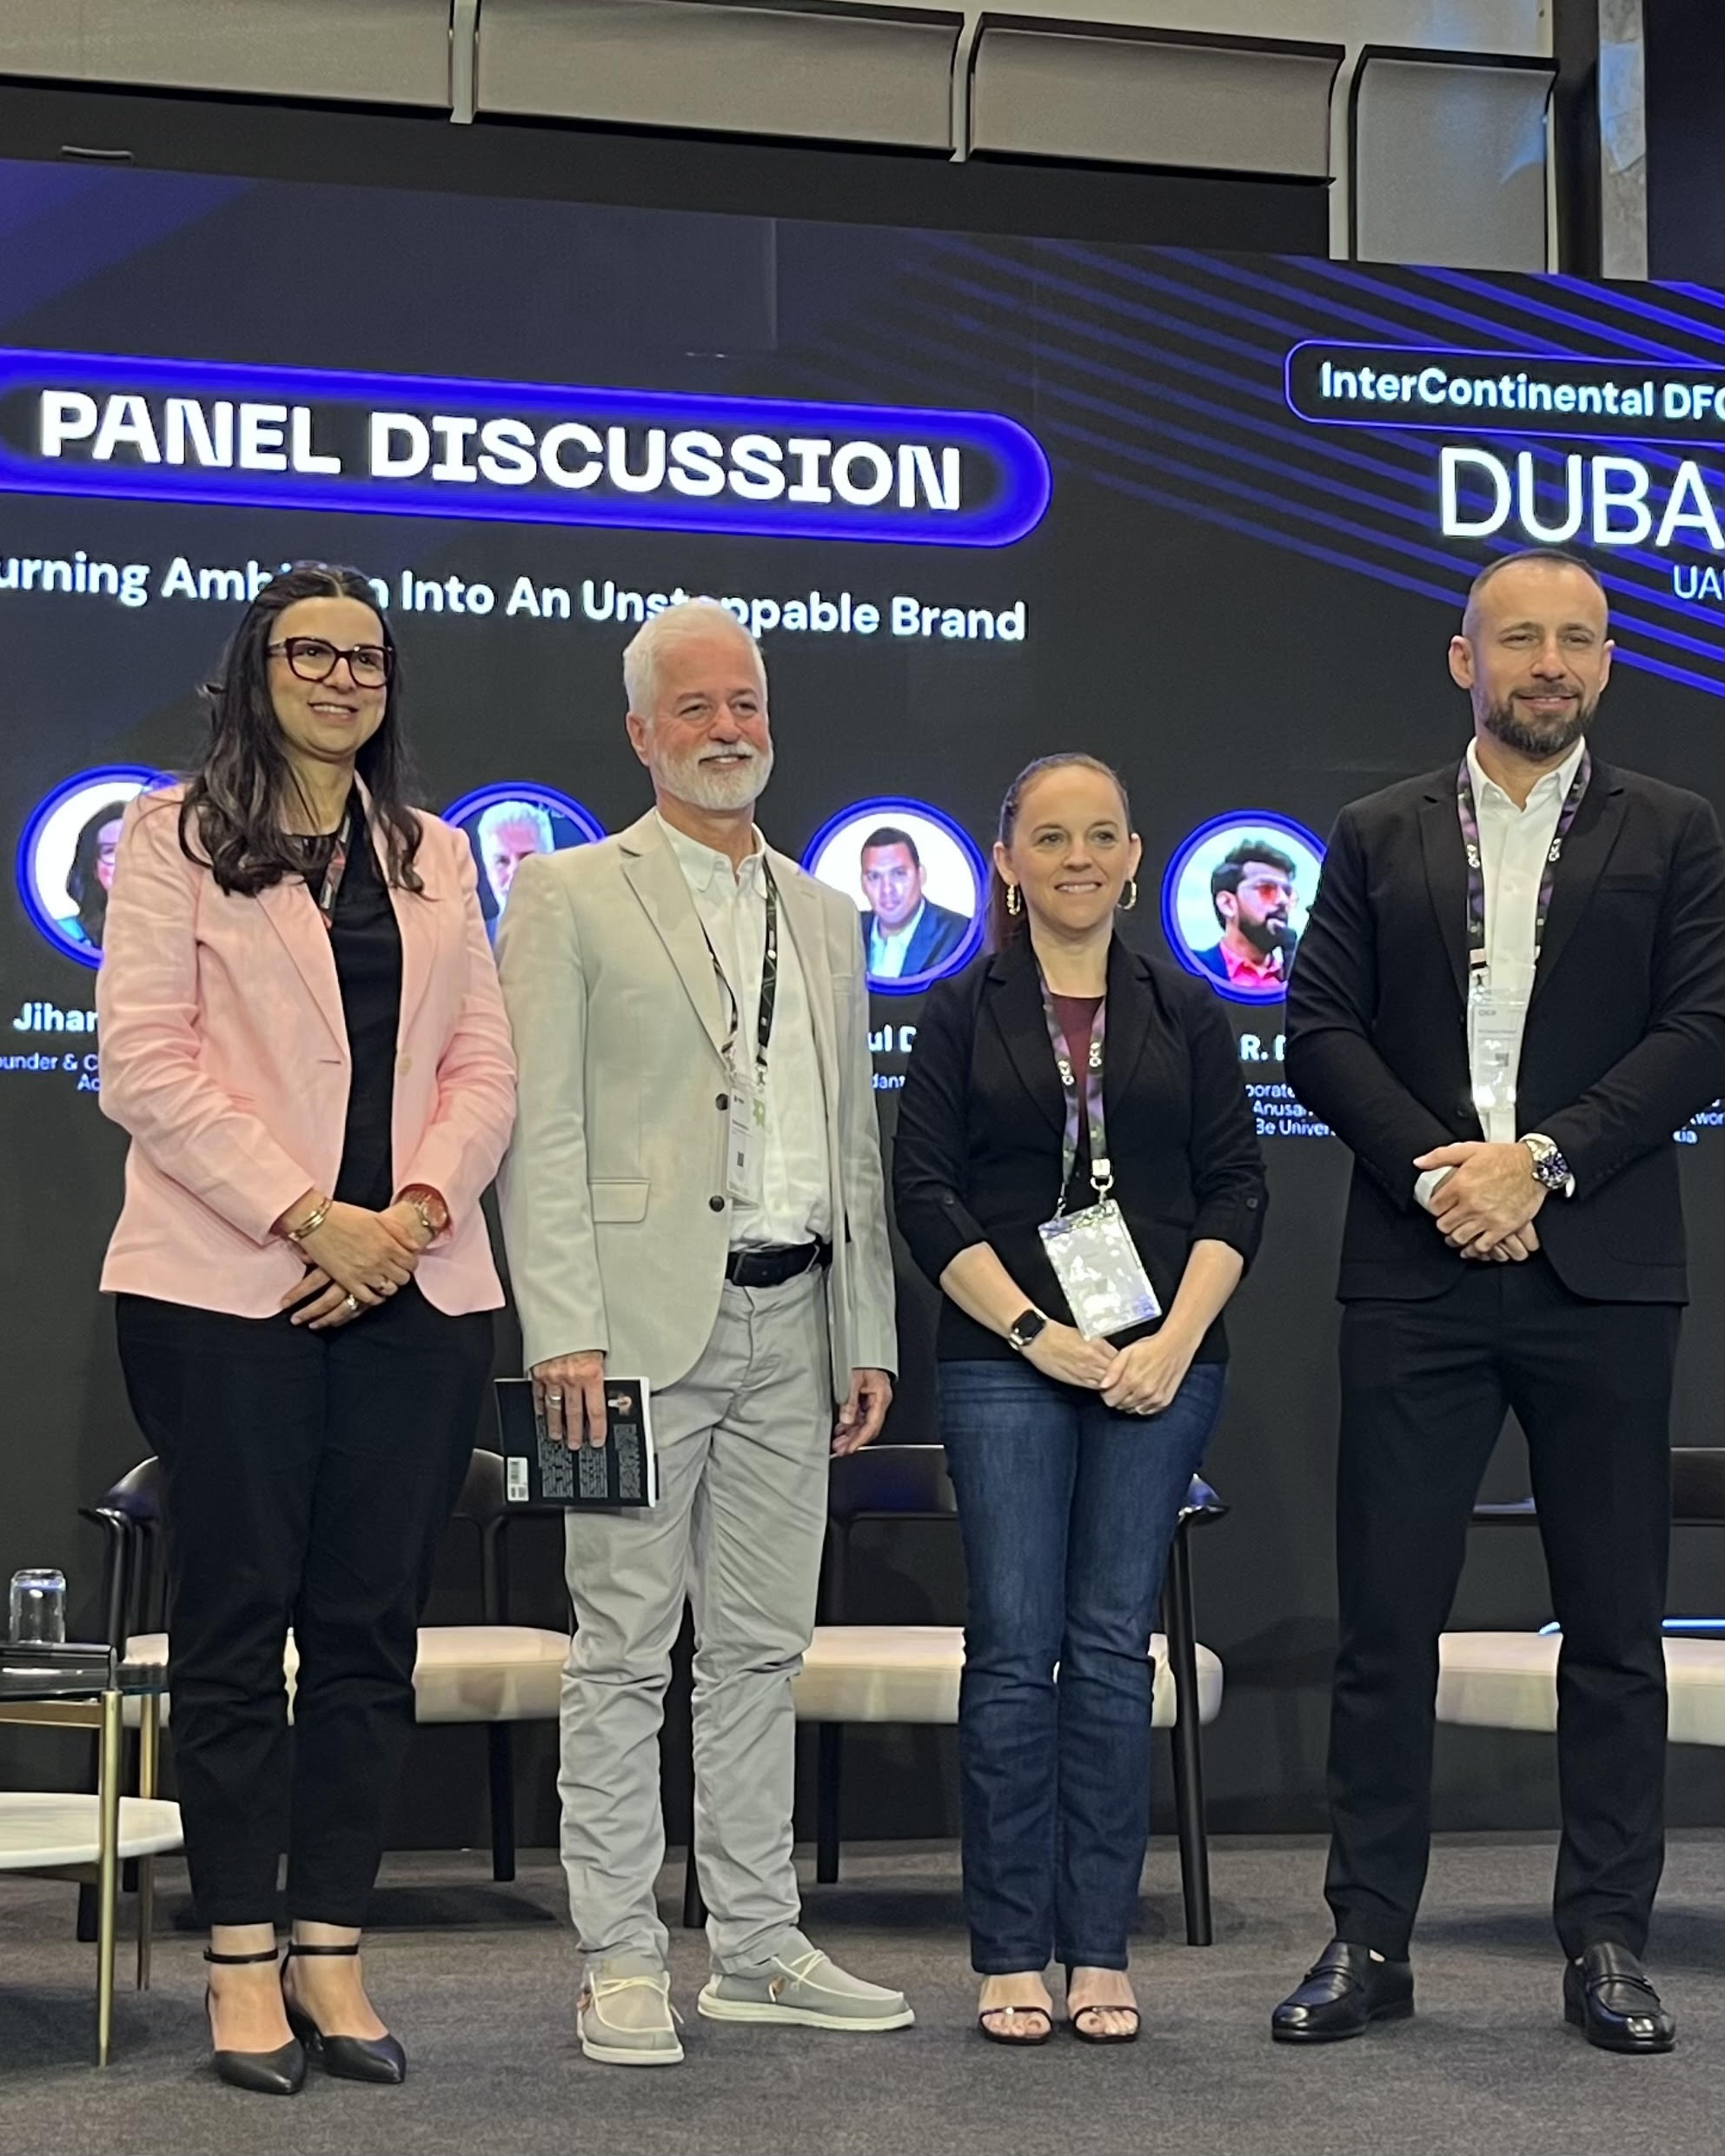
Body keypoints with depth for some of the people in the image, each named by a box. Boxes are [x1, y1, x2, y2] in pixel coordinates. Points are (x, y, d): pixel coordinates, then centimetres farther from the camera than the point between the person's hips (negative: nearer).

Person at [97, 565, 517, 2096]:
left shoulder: (435, 857, 17)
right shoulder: (176, 839, 4)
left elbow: (484, 1071, 11)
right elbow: (146, 1063, -6)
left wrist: (415, 1210, -7)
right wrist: (305, 1217, -13)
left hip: (414, 1289, 4)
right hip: (227, 1286, -4)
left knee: (371, 1623, 4)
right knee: (240, 1615, 0)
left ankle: (333, 1953, 11)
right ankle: (243, 1965, 7)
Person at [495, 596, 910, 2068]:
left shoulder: (824, 917, 18)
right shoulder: (571, 897, 1)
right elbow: (541, 1130, -6)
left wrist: (869, 1335, 12)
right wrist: (562, 1331, -14)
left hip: (792, 1325, 5)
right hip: (646, 1320, -5)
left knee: (763, 1647, 10)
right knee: (627, 1655, -2)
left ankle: (758, 1948, 18)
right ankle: (622, 1963, 5)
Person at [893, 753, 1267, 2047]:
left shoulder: (1185, 1012, 10)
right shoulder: (964, 1012, 6)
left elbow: (1237, 1187, 6)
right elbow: (925, 1193, 0)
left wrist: (1177, 1341, -7)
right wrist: (1036, 1332, -9)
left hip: (1160, 1363, 1)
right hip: (1003, 1361, -1)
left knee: (1113, 1649, 2)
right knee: (1014, 1648, -3)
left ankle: (1100, 1952, 9)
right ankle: (1012, 1957, 5)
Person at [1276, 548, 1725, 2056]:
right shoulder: (1380, 839, 11)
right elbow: (1321, 1033, 4)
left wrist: (1543, 1162, -13)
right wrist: (1439, 1170, -10)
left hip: (1603, 1274, 0)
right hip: (1415, 1275, 1)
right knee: (1387, 1620, 2)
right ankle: (1370, 1941, 10)